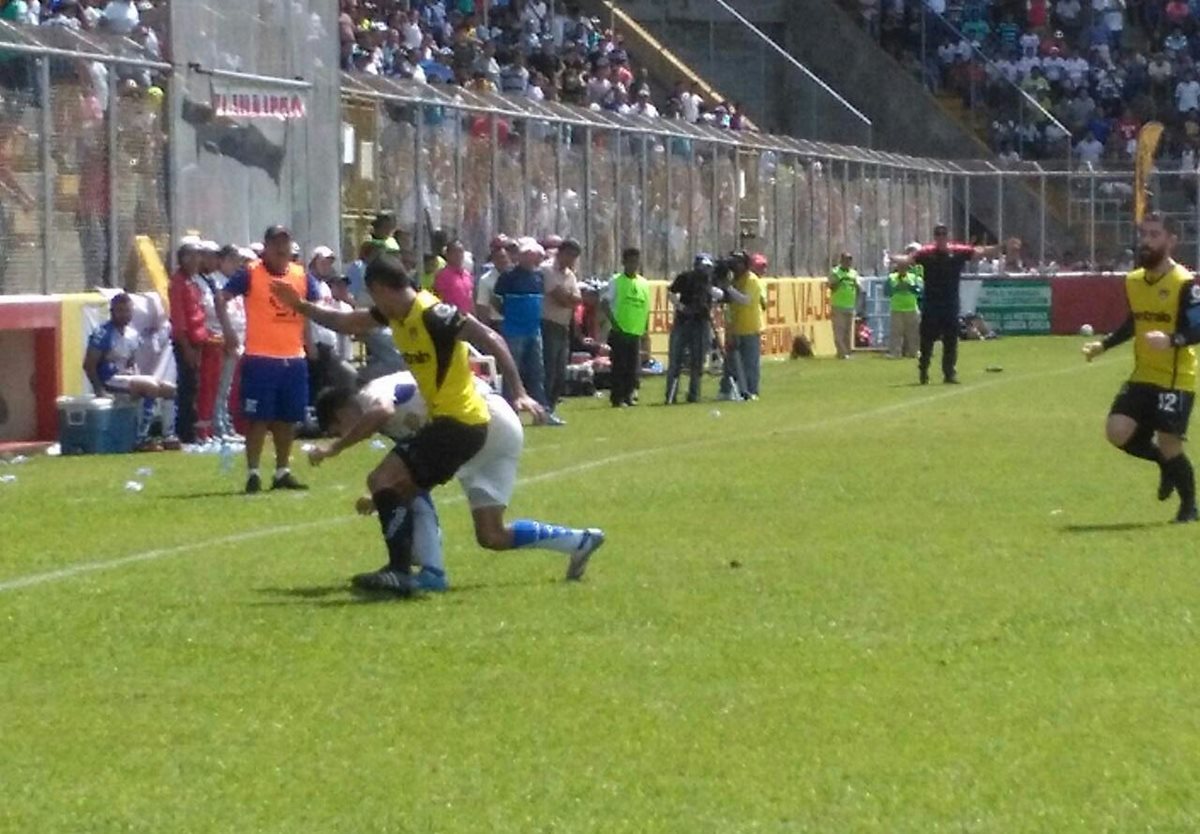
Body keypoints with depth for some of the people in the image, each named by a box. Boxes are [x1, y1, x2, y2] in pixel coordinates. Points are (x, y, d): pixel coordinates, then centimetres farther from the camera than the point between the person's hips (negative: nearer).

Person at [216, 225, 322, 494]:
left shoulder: (302, 276, 9)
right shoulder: (250, 274, -5)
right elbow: (222, 298, -7)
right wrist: (228, 329, -17)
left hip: (294, 358, 5)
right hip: (260, 358, -5)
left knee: (288, 419, 11)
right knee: (259, 418, -5)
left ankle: (282, 472, 21)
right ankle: (253, 473, -1)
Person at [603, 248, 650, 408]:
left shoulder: (644, 283, 12)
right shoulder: (616, 281, -3)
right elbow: (606, 303, -8)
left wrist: (646, 329, 14)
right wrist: (613, 322, -17)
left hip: (636, 333, 5)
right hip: (620, 332, -5)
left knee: (633, 366, 5)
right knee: (620, 365, -4)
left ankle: (628, 395, 14)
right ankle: (617, 398, 1)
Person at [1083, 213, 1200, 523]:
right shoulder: (1133, 281, 9)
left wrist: (1172, 340, -36)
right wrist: (1103, 345, 19)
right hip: (1143, 376, 7)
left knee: (1168, 444, -6)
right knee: (1117, 432, -7)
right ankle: (1166, 463, 21)